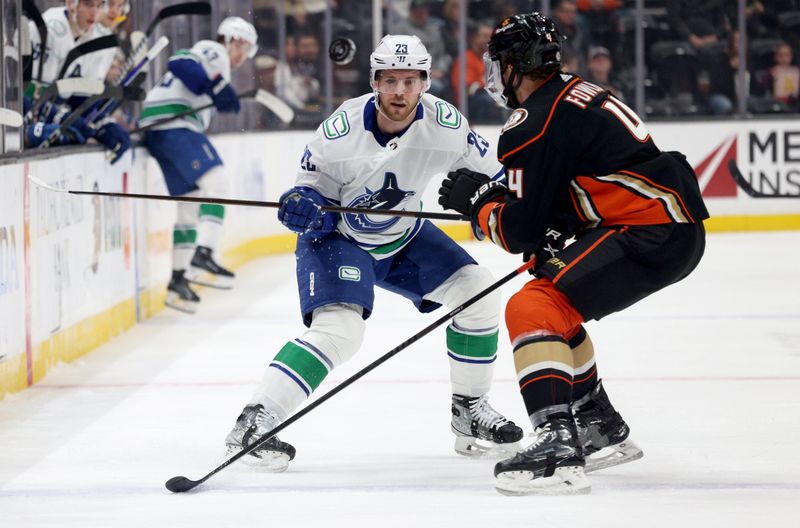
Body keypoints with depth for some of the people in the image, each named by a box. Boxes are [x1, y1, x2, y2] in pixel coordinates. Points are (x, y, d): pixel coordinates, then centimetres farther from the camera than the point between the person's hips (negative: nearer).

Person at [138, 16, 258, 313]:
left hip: (157, 131, 10)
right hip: (174, 125, -10)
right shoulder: (214, 52, 2)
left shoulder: (210, 58, 32)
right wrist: (216, 87, -26)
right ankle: (202, 256, -32)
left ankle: (178, 281, 17)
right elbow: (181, 63, -17)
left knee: (190, 205, 14)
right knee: (216, 182, -20)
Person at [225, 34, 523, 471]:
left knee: (477, 291, -4)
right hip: (338, 236, -5)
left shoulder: (444, 123, -20)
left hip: (404, 237, 5)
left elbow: (490, 173, -4)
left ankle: (469, 407, 15)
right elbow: (315, 186, -14)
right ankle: (252, 424, -25)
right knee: (339, 329, -26)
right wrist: (304, 205, -35)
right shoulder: (341, 130, -27)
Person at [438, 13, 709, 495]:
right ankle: (603, 430, 34)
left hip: (651, 235, -10)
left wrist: (474, 198, 7)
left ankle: (558, 446, -30)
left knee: (532, 309, -17)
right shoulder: (579, 94, 19)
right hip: (676, 226, 10)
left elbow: (520, 232, -10)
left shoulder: (535, 124, -11)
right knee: (555, 305, 25)